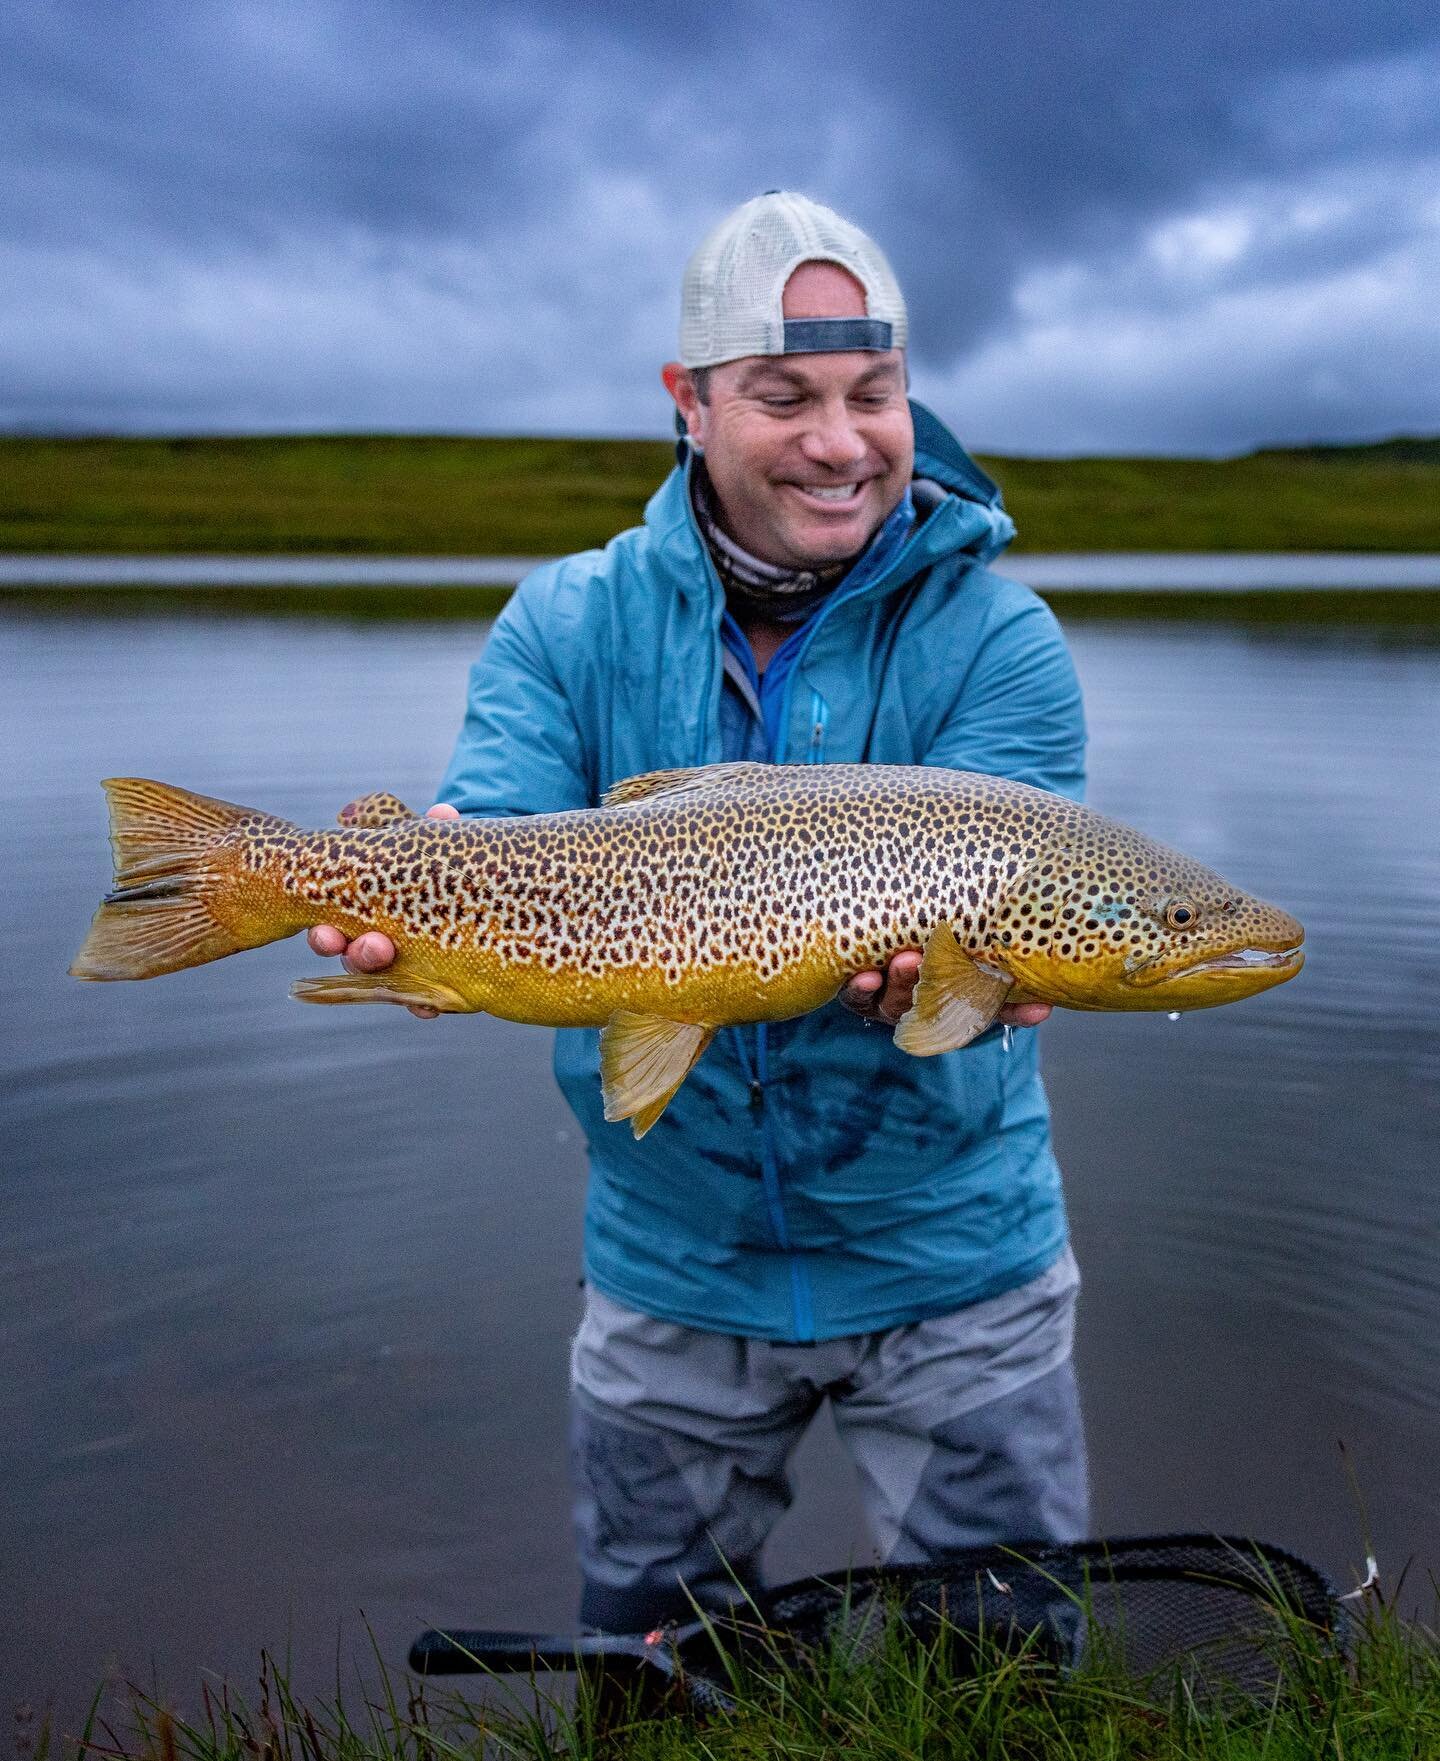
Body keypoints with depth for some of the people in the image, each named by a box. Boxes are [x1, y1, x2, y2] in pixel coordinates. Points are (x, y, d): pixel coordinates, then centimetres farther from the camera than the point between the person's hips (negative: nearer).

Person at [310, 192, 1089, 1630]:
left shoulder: (998, 640, -10)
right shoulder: (568, 627, -5)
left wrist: (926, 967, -41)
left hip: (949, 1261, -1)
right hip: (670, 1267, 2)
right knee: (651, 1670, 24)